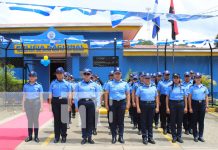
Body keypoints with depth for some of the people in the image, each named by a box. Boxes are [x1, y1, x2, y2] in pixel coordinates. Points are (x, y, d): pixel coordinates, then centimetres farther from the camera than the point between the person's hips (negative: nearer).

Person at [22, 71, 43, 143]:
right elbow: (24, 96, 9)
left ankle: (36, 136, 7)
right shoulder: (26, 86, 7)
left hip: (36, 103, -2)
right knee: (29, 120, 7)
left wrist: (41, 106, -3)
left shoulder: (39, 86, 1)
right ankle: (30, 136, 13)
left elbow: (41, 96, 1)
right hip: (28, 103, 2)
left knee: (35, 120, 1)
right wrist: (23, 106, 5)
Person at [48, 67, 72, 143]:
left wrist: (69, 105, -2)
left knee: (64, 119, 3)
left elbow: (69, 95, 5)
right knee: (56, 119, 5)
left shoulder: (67, 83, 7)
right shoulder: (53, 83, 10)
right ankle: (56, 136, 13)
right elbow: (50, 95, 9)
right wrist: (50, 104, 1)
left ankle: (64, 136, 13)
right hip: (55, 102, 1)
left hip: (64, 102, -1)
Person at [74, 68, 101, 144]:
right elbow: (76, 95, 9)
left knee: (91, 121, 2)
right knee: (83, 121, 1)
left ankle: (89, 137, 12)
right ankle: (84, 137, 8)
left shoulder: (94, 84, 11)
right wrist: (76, 106, 3)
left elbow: (98, 95, 9)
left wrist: (98, 106, 2)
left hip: (91, 103, 1)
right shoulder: (79, 84, 10)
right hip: (82, 103, 0)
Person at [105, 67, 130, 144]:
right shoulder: (109, 84, 6)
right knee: (113, 121, 3)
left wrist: (128, 104, -1)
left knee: (121, 121, 4)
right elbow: (106, 94, 6)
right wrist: (106, 104, -1)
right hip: (113, 103, 0)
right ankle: (114, 137, 10)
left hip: (122, 103, 1)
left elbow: (127, 94, 8)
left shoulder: (125, 84, 8)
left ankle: (121, 137, 11)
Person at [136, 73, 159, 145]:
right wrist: (138, 107, -9)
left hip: (152, 105, 3)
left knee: (150, 122, 9)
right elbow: (137, 98, -2)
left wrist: (157, 107, 5)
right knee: (144, 122, 3)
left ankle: (150, 137, 17)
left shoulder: (154, 88, 11)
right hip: (143, 105, -3)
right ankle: (144, 138, 12)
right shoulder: (140, 88, 1)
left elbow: (156, 97, 12)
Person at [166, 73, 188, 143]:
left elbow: (185, 97, 7)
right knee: (173, 121, 2)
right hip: (172, 104, -1)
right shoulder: (170, 87, 1)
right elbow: (167, 98, 1)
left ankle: (179, 136, 15)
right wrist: (167, 107, -5)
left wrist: (186, 107, 1)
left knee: (180, 121, 5)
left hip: (181, 104, 1)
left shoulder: (183, 87, 6)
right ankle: (174, 137, 11)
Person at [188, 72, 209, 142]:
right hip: (195, 103, -2)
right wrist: (190, 107, -4)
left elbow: (206, 97, 10)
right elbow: (189, 98, 0)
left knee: (201, 121, 6)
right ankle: (195, 136, 14)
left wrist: (207, 106, 4)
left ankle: (201, 136, 15)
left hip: (202, 104, 2)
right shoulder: (192, 87, 0)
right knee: (194, 121, 4)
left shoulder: (204, 87, 7)